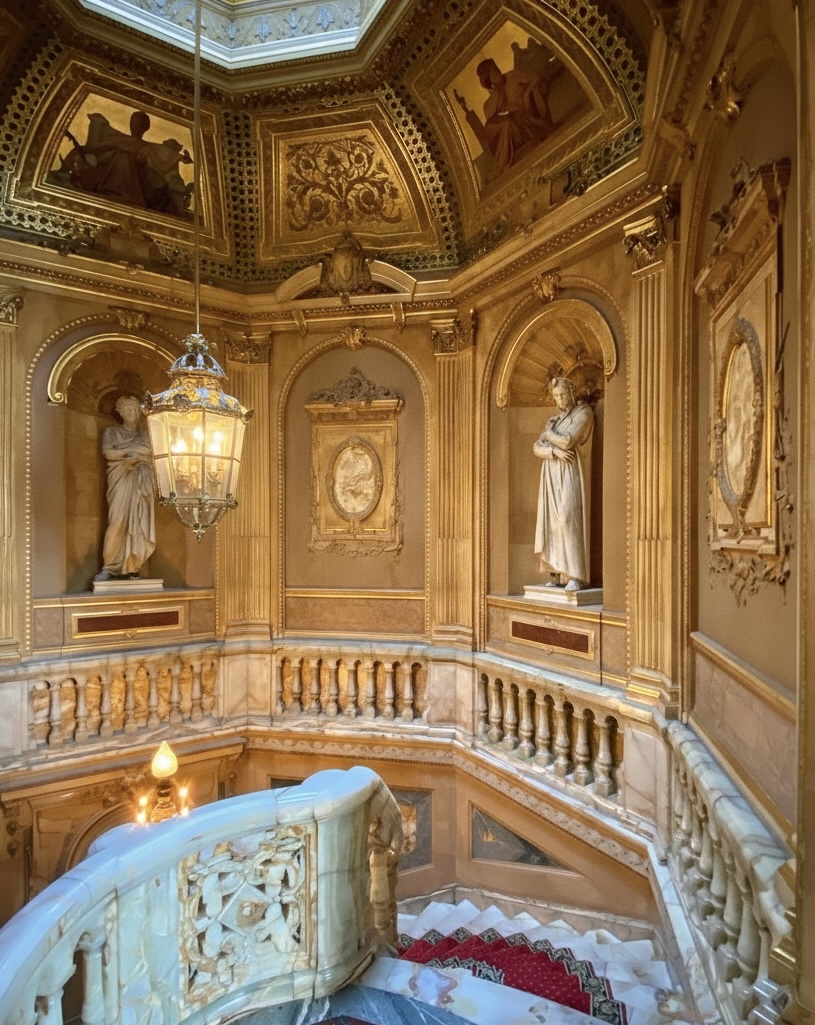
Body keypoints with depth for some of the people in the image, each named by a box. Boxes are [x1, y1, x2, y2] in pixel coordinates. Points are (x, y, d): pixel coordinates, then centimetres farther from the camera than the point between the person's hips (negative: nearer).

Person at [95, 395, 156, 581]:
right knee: (118, 521, -13)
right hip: (121, 480, -2)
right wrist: (135, 449, -4)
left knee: (139, 522, -5)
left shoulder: (147, 432, 18)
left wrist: (123, 452, -4)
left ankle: (132, 567, -2)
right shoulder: (111, 431, 13)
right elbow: (108, 453, -4)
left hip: (142, 481, 2)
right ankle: (109, 567, -10)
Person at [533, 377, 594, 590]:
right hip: (552, 476, 7)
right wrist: (555, 451, -14)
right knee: (555, 522, 1)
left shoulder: (583, 413, -3)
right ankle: (563, 574, 4)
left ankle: (577, 575, -16)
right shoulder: (554, 419, 19)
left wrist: (548, 432, 1)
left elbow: (567, 441, -18)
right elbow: (537, 448, 6)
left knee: (568, 520, -18)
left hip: (571, 474, -7)